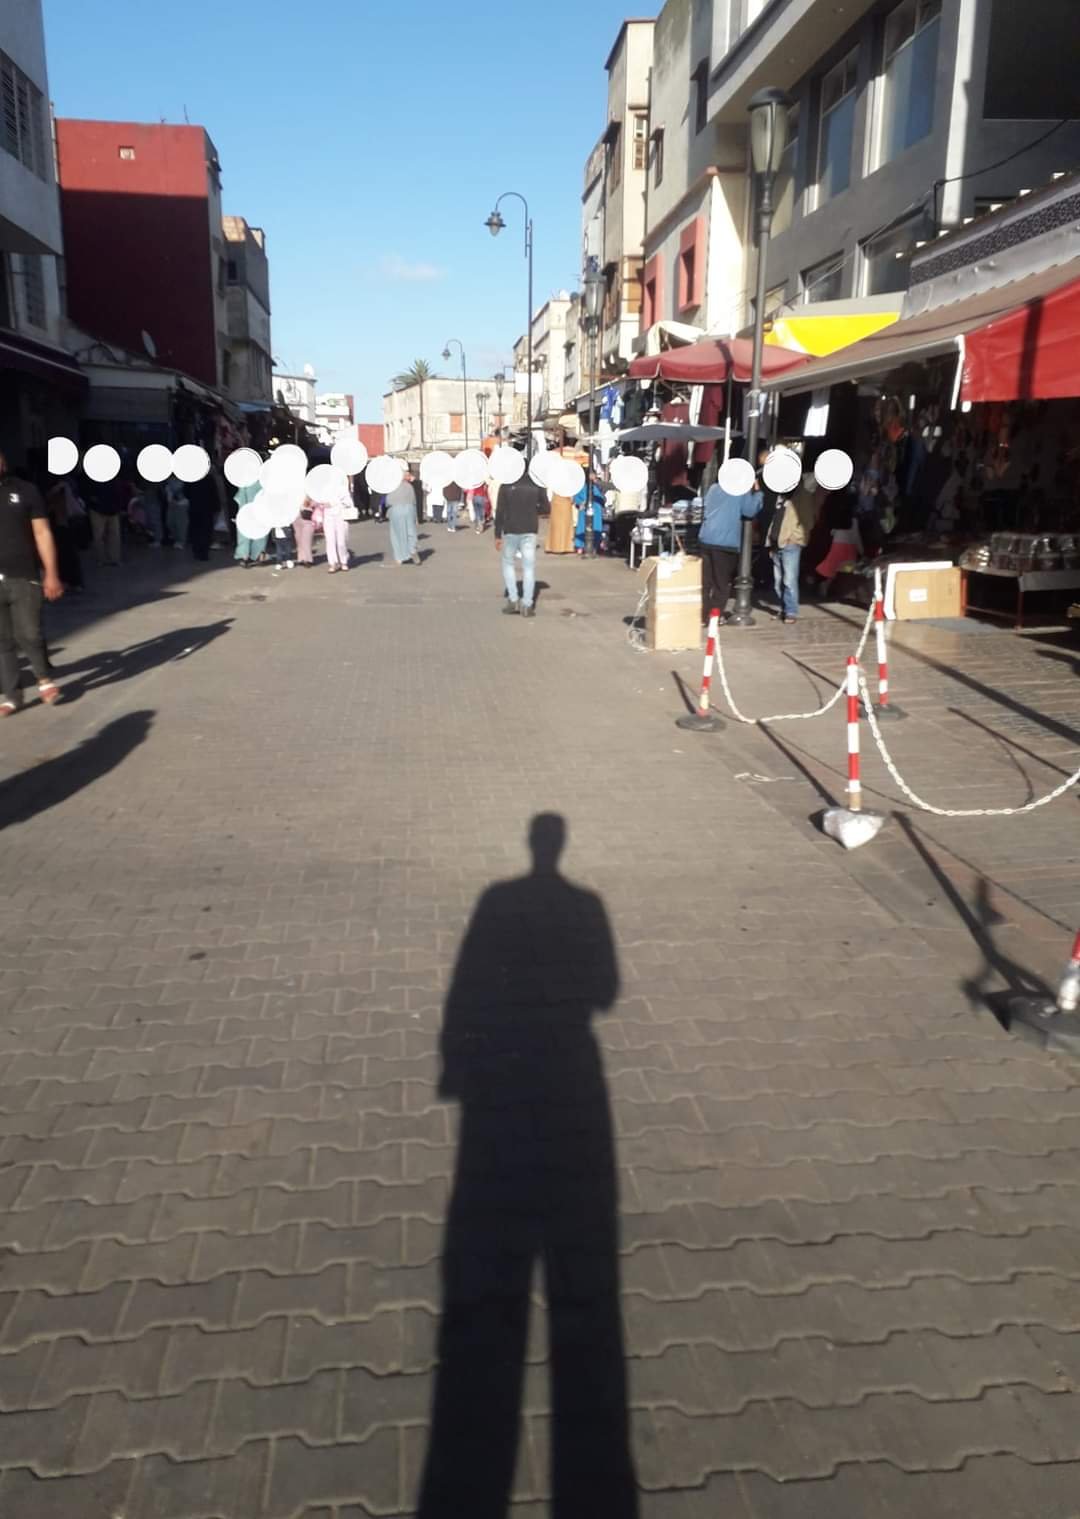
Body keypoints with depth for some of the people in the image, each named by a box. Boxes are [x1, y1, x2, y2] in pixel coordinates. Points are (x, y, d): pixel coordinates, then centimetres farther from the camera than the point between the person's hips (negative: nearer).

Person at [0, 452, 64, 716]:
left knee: (29, 635, 0)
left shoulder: (25, 491, 1)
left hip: (24, 578, -2)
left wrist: (51, 574, -4)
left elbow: (42, 533, 1)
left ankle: (44, 678, 26)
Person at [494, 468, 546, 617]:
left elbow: (500, 511, -5)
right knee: (529, 566, 3)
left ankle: (513, 599, 7)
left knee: (508, 563, 16)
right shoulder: (536, 483, -2)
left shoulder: (506, 485, -4)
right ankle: (527, 605, -3)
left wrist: (498, 535, -1)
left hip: (510, 530, 0)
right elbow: (545, 505, 4)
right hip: (530, 531, 0)